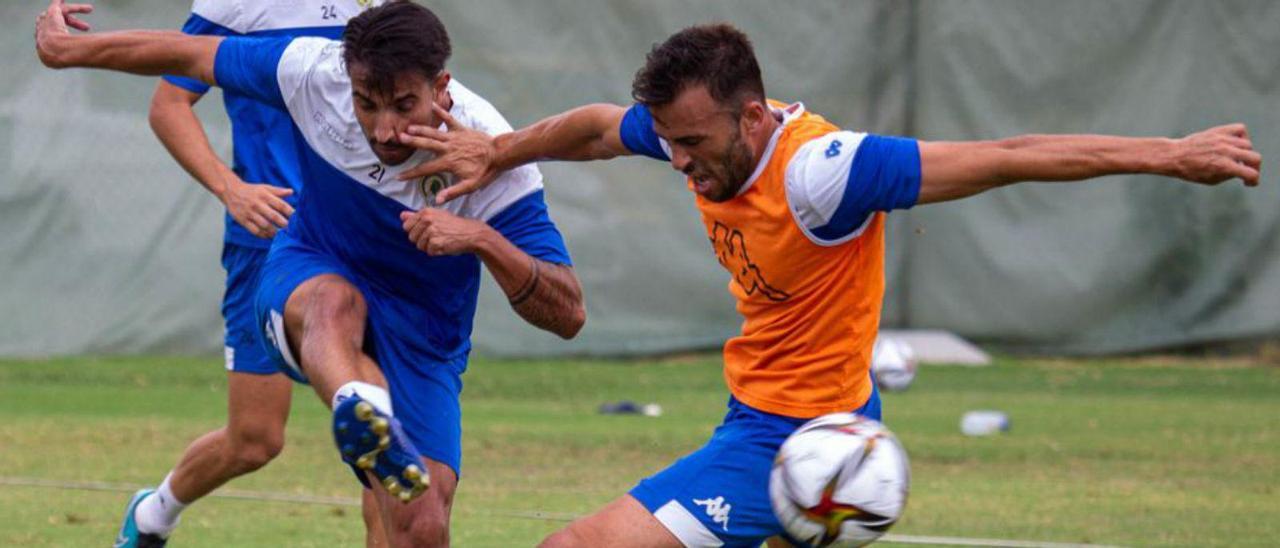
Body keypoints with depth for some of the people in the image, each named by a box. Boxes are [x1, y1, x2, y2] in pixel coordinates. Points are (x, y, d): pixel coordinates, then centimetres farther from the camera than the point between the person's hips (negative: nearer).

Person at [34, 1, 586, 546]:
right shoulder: (317, 73, -20)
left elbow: (568, 315, -26)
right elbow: (193, 56, -2)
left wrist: (484, 240, -43)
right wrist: (70, 49, 9)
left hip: (421, 341, 0)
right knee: (335, 300, -40)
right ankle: (362, 411, -73)